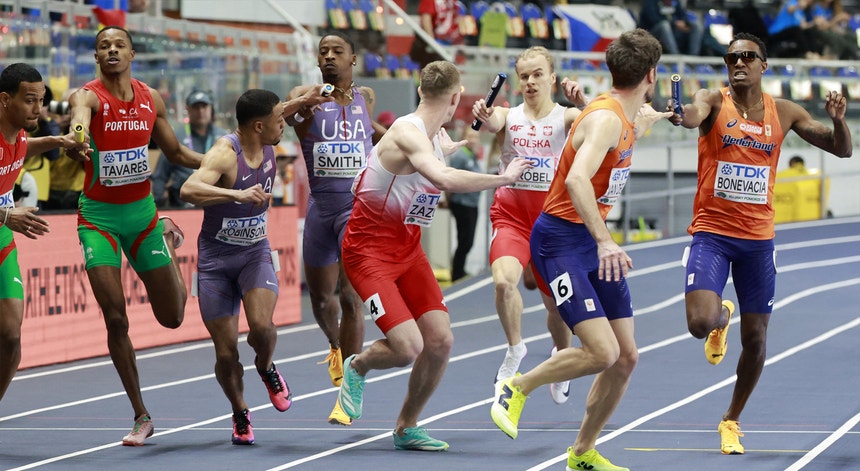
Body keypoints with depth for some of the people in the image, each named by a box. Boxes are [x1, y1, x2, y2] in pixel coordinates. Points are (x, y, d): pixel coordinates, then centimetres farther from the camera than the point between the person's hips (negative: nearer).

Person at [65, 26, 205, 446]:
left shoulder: (151, 99, 2)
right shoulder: (88, 96, -12)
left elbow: (176, 152, 15)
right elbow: (79, 121, -37)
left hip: (142, 213, 3)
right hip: (99, 217, -3)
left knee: (172, 317, 10)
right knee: (116, 319, -10)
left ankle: (169, 241, 44)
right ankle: (141, 416, 3)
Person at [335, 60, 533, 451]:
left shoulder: (434, 137, 8)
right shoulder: (407, 133, -23)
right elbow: (444, 178, -41)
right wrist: (502, 178, -32)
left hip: (408, 249, 9)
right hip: (369, 249, -9)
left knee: (440, 341, -3)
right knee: (408, 346, -20)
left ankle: (406, 428, 16)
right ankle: (357, 367, 14)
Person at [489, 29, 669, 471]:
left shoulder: (625, 116, 9)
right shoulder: (606, 118, -21)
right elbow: (576, 179, -37)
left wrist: (656, 116, 51)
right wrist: (604, 240, -45)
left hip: (596, 244, 10)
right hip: (562, 239, -10)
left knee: (626, 356, 6)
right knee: (602, 352, -21)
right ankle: (516, 388, 2)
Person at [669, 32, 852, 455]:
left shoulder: (784, 113, 4)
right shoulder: (714, 102, -5)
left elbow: (842, 149, 7)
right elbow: (694, 115, -30)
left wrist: (838, 119, -15)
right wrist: (679, 114, -55)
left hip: (758, 239, 3)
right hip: (711, 232, -3)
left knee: (755, 338, 4)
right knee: (700, 322, -20)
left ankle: (732, 420, 26)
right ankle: (722, 317, 20)